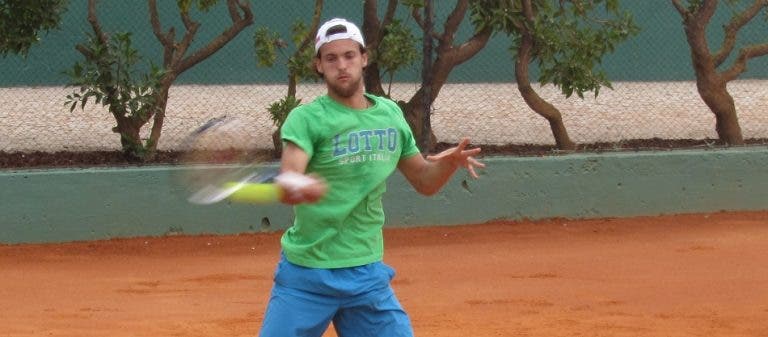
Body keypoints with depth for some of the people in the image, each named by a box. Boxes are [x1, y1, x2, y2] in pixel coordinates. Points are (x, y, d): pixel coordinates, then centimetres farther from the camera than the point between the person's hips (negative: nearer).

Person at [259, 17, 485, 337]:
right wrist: (297, 190, -49)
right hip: (305, 275, -4)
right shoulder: (306, 118, -9)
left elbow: (424, 182, 18)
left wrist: (450, 162, -4)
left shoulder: (391, 115, 8)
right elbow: (286, 183, -25)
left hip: (367, 275, 4)